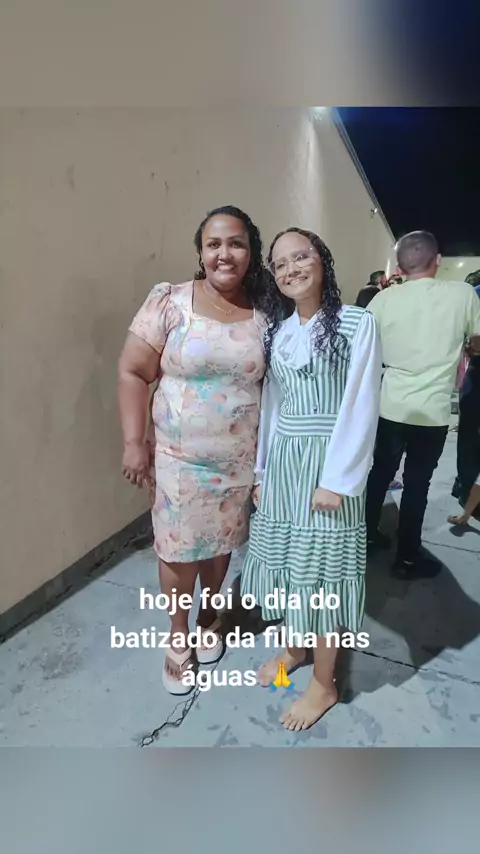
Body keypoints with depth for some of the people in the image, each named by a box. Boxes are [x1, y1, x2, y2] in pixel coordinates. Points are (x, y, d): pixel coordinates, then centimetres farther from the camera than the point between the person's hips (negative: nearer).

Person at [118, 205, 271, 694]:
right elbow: (132, 372, -7)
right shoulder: (169, 302, -9)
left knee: (221, 544, 18)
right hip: (179, 458, -2)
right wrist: (134, 441, -11)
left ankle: (209, 617, 45)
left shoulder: (264, 314, -1)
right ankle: (178, 636, 36)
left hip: (240, 460, 3)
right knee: (178, 549, 10)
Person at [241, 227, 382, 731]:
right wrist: (261, 469, 7)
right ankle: (292, 648, 42)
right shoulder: (275, 330, 9)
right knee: (285, 558, 16)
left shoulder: (357, 324, -8)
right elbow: (270, 404, 8)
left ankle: (324, 683, 27)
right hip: (281, 461, 5)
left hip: (327, 463, -5)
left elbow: (361, 408, -12)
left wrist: (337, 479, -15)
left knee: (319, 568, 4)